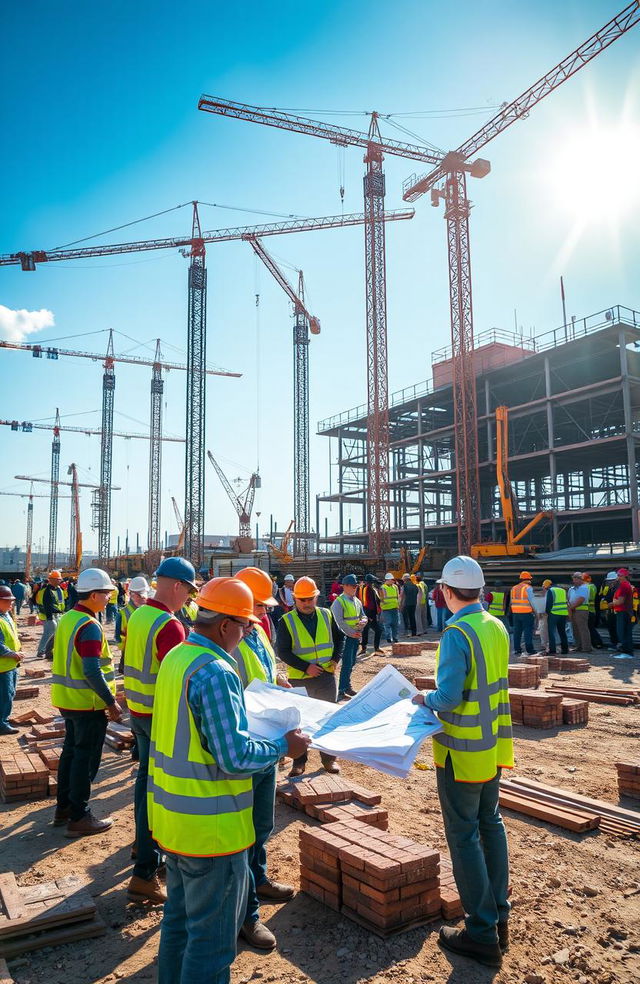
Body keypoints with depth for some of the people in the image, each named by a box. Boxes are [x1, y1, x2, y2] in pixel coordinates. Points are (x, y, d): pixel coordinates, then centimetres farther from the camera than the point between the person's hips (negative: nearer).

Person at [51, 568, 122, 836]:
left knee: (70, 751, 19)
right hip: (89, 703, -9)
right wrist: (111, 703, -20)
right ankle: (79, 818, 11)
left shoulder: (67, 619, 8)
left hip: (67, 699, 9)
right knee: (86, 758, 2)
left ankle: (63, 807, 31)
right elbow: (92, 672, -28)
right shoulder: (89, 626, -22)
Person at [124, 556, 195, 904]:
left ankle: (143, 842, 42)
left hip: (137, 709, 9)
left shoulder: (137, 615, 4)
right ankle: (145, 875, 4)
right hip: (162, 716, -9)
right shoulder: (169, 625, -23)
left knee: (146, 775, 24)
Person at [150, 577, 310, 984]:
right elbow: (235, 759, -27)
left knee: (180, 917, 25)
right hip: (211, 826, -9)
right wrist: (284, 747, -12)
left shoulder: (176, 657, 2)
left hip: (173, 816, 9)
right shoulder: (216, 672, -26)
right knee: (213, 937, 9)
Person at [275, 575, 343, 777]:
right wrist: (305, 667, -17)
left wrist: (336, 658, 1)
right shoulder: (286, 621, -9)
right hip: (299, 679, -3)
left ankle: (329, 758, 27)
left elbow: (339, 637, 16)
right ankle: (299, 762, 23)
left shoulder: (326, 615, 2)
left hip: (326, 677, 3)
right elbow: (282, 651, -10)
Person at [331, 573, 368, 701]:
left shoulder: (357, 601, 12)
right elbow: (339, 621, -17)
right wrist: (351, 632, -17)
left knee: (351, 663, 16)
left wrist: (363, 621, -5)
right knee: (346, 664, -8)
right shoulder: (339, 602, -12)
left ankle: (347, 686, 29)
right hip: (346, 637, -8)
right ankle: (341, 692, -3)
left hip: (356, 636, 8)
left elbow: (363, 616, 19)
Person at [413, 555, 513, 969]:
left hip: (464, 752, -8)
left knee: (464, 836, 5)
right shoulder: (497, 628, 1)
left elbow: (448, 698, -26)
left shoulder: (457, 633, -23)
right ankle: (499, 916, 32)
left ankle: (482, 934, 15)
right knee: (491, 825, 20)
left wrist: (425, 698, -6)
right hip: (494, 746, 8)